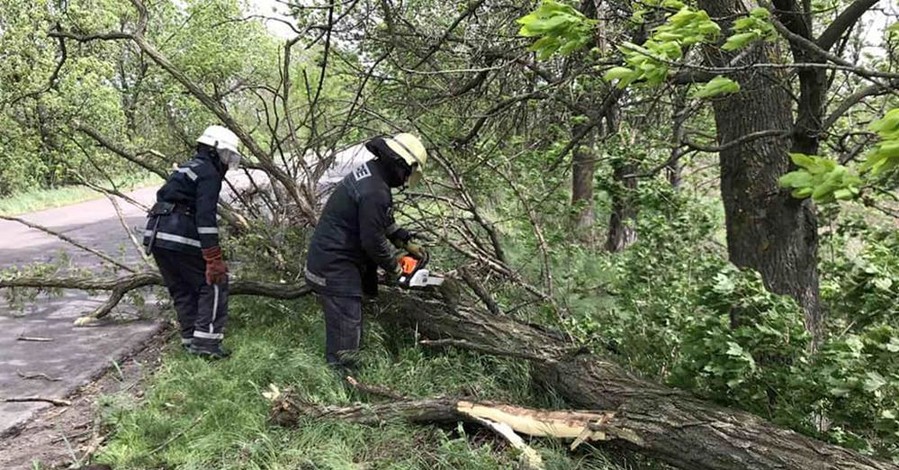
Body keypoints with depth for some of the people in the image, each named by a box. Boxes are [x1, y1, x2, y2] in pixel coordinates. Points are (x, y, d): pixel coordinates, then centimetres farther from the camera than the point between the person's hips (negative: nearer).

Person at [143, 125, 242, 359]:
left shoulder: (187, 168, 25)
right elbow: (205, 217, -17)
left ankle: (191, 340, 20)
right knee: (213, 282, -1)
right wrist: (214, 258, -20)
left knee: (182, 291, 16)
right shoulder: (209, 173, -5)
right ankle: (206, 340, -4)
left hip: (156, 236, 9)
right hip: (180, 238, -9)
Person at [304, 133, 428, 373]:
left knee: (348, 325, 21)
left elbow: (384, 220, 19)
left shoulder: (371, 171, 5)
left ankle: (341, 369, 34)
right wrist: (394, 268, -4)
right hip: (334, 268, -11)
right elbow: (373, 241, -20)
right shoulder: (375, 192, -27)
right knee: (346, 331, -4)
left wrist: (407, 242, 15)